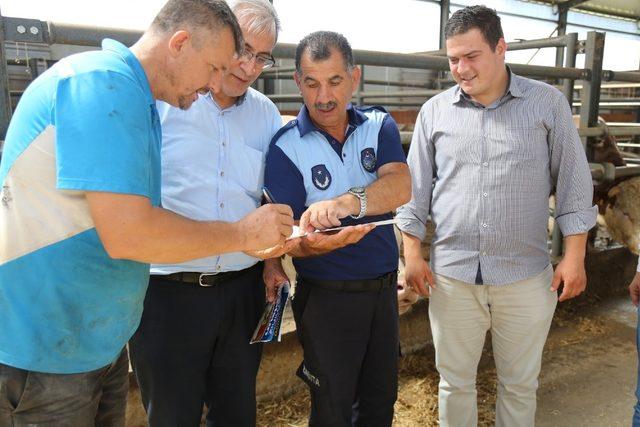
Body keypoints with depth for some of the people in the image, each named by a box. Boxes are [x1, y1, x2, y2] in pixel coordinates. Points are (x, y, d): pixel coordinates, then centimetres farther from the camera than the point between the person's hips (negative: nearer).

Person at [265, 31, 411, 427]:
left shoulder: (379, 126, -2)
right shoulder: (287, 146, -11)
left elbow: (400, 186, -21)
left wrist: (346, 203, -40)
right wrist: (312, 244, -37)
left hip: (384, 286, 4)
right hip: (327, 296, -3)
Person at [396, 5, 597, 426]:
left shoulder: (548, 102, 0)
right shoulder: (434, 111, 3)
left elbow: (574, 183, 1)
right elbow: (415, 189, 5)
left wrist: (574, 256, -3)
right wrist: (412, 254, 0)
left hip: (527, 276, 0)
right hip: (451, 274, 1)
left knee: (520, 384, 15)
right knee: (455, 381, 14)